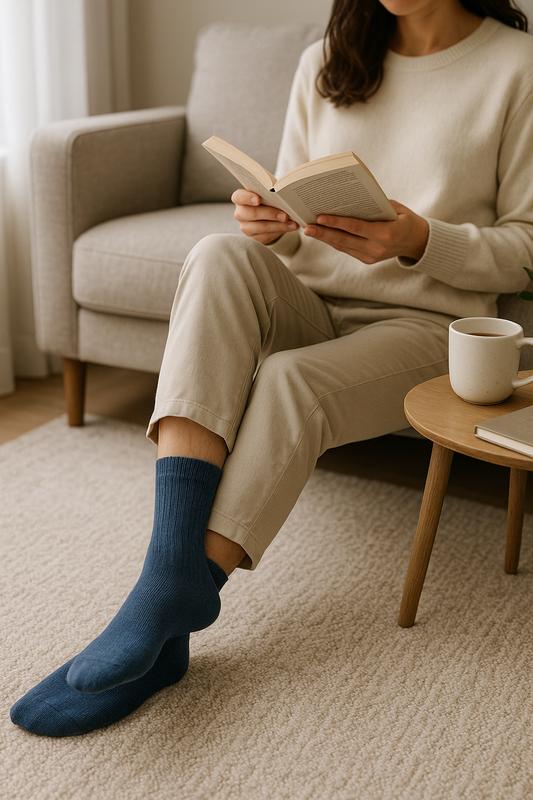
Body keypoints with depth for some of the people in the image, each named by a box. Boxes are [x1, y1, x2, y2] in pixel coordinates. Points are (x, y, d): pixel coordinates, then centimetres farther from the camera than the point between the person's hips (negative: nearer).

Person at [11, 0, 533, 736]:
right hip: (309, 310, 4)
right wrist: (269, 225, -14)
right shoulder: (325, 64, 10)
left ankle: (163, 611, -28)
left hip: (426, 324, -3)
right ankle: (174, 567, -38)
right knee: (222, 257, -29)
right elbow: (292, 228, 11)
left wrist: (419, 239, -21)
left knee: (289, 380, -34)